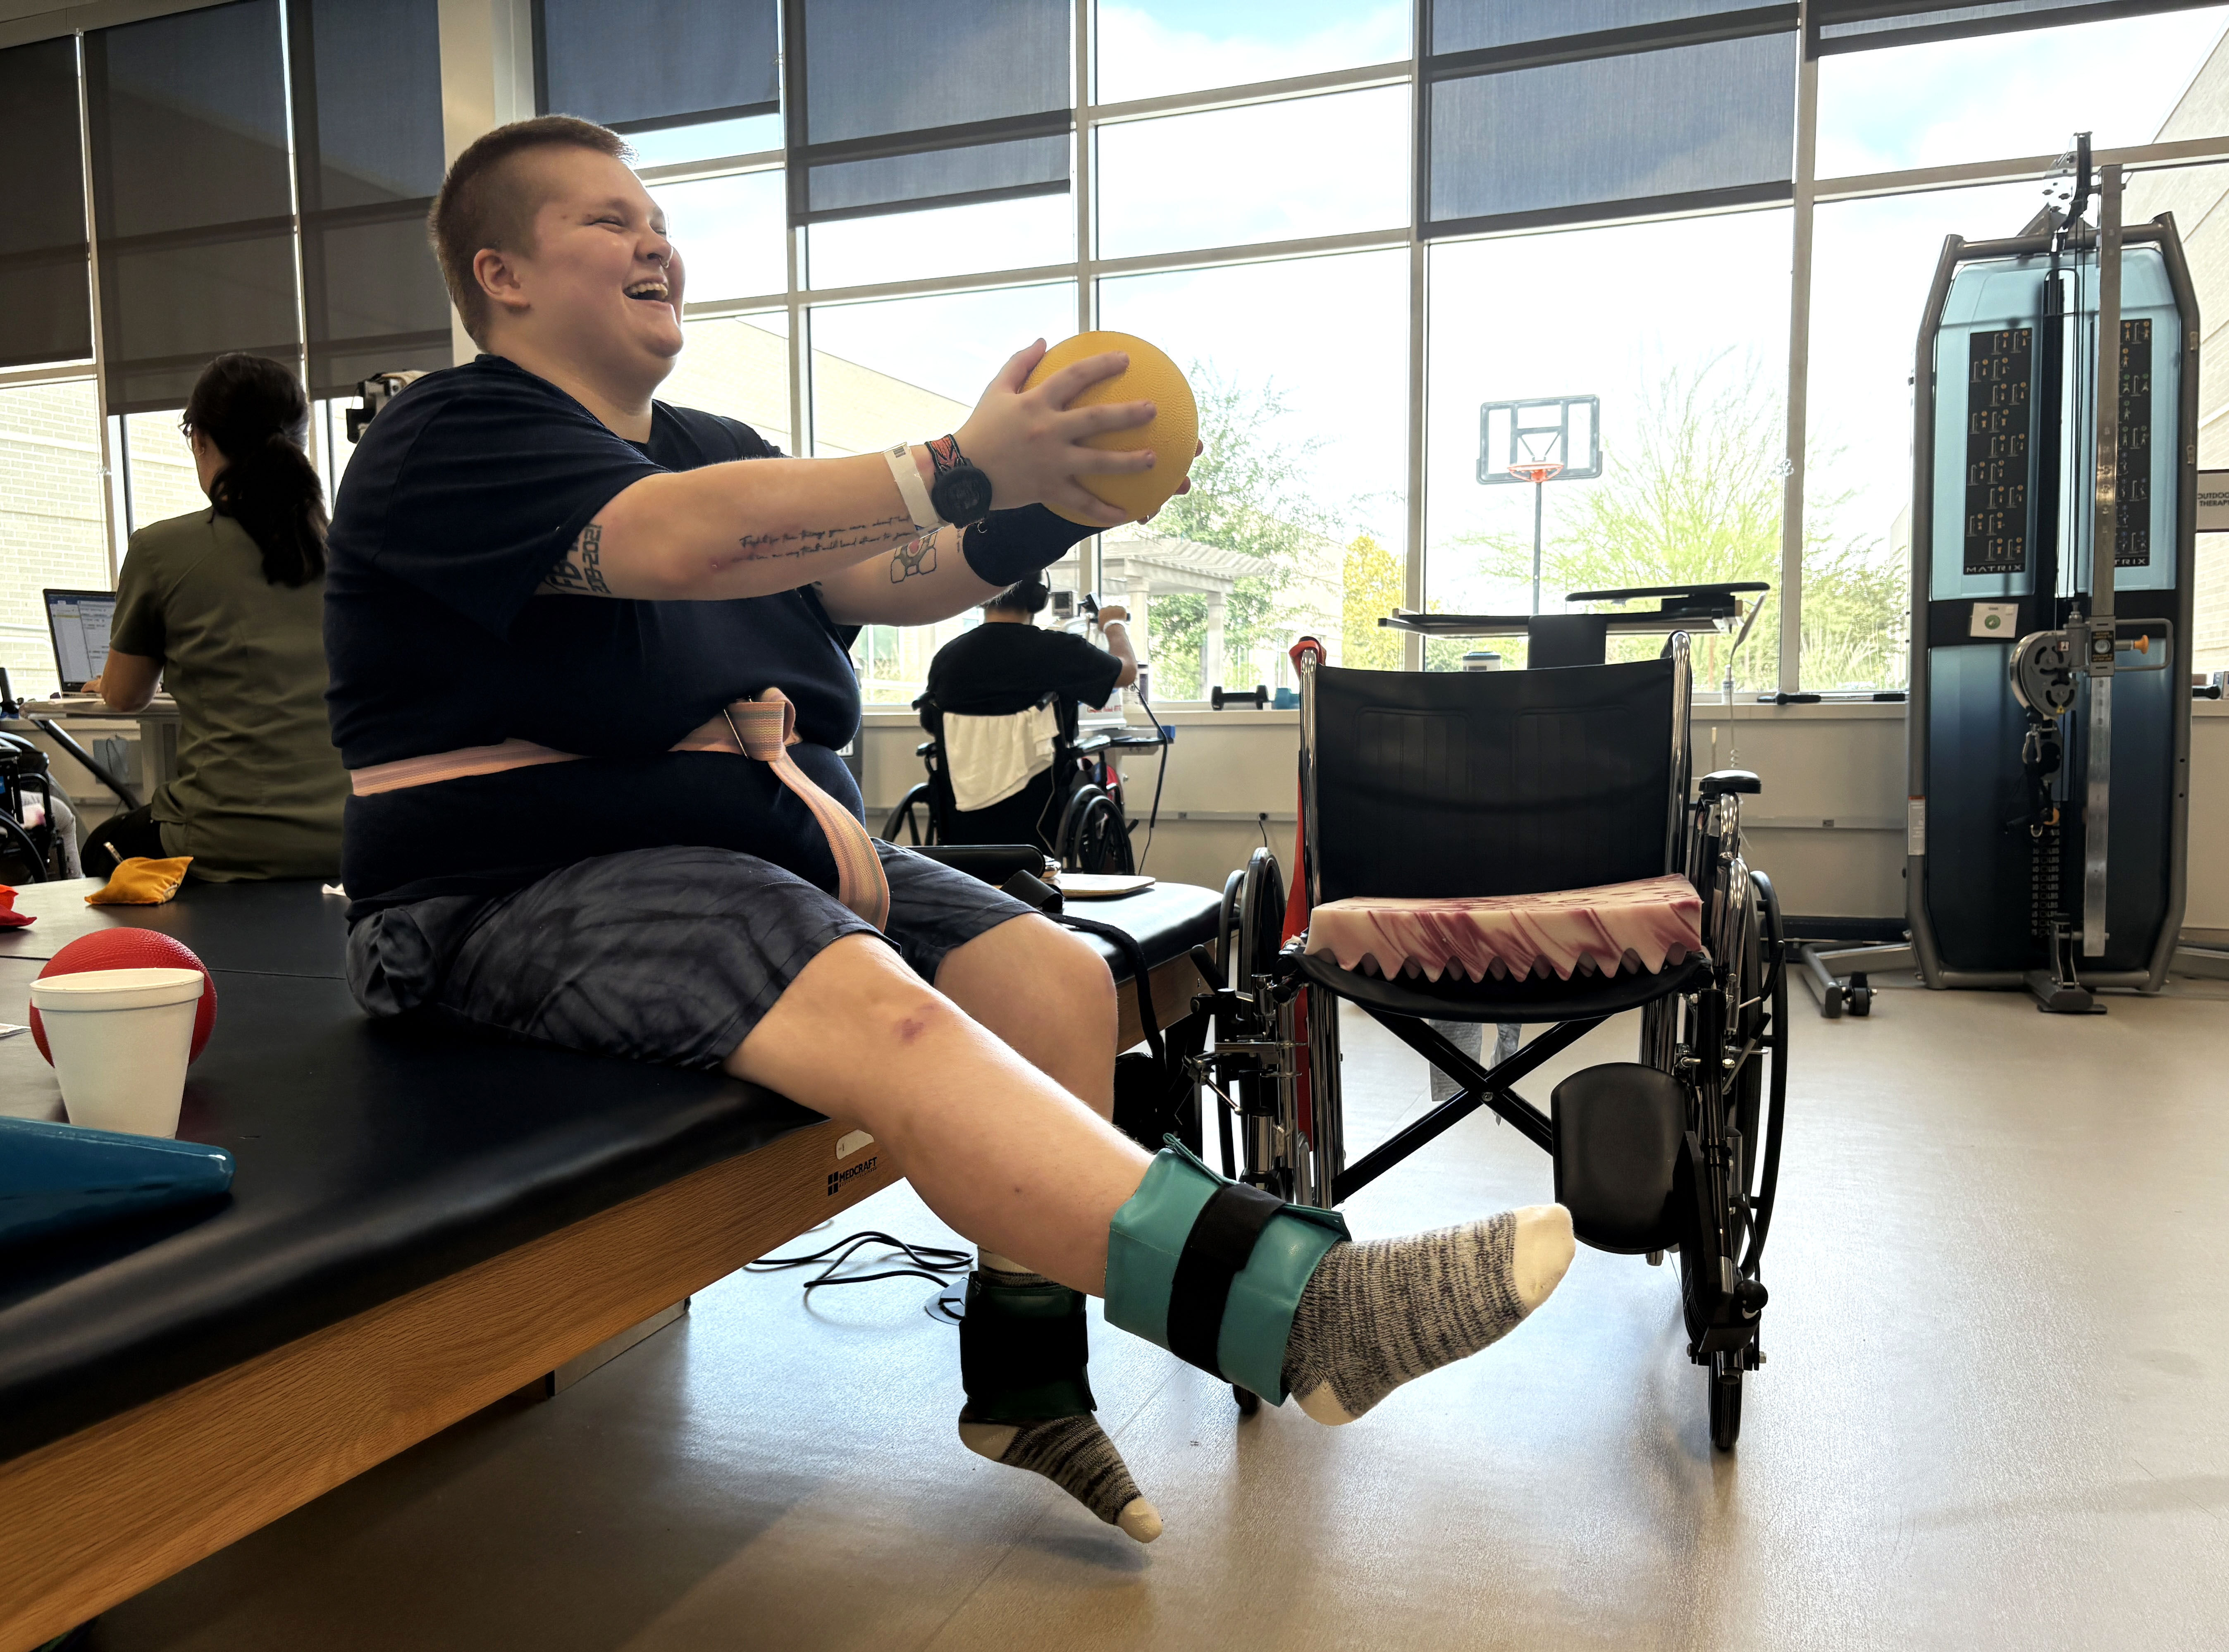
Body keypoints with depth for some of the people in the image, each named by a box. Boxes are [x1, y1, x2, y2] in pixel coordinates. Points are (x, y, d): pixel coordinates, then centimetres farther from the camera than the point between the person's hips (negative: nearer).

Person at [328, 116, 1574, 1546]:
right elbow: (681, 544, -23)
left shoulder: (710, 447, 23)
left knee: (1058, 976, -11)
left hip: (765, 838, 8)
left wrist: (1046, 504, -14)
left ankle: (1026, 1376, -1)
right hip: (531, 886, -8)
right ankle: (1299, 1304, -42)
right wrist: (964, 469, -27)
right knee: (889, 1018, -34)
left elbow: (888, 581, 5)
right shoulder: (450, 438, -2)